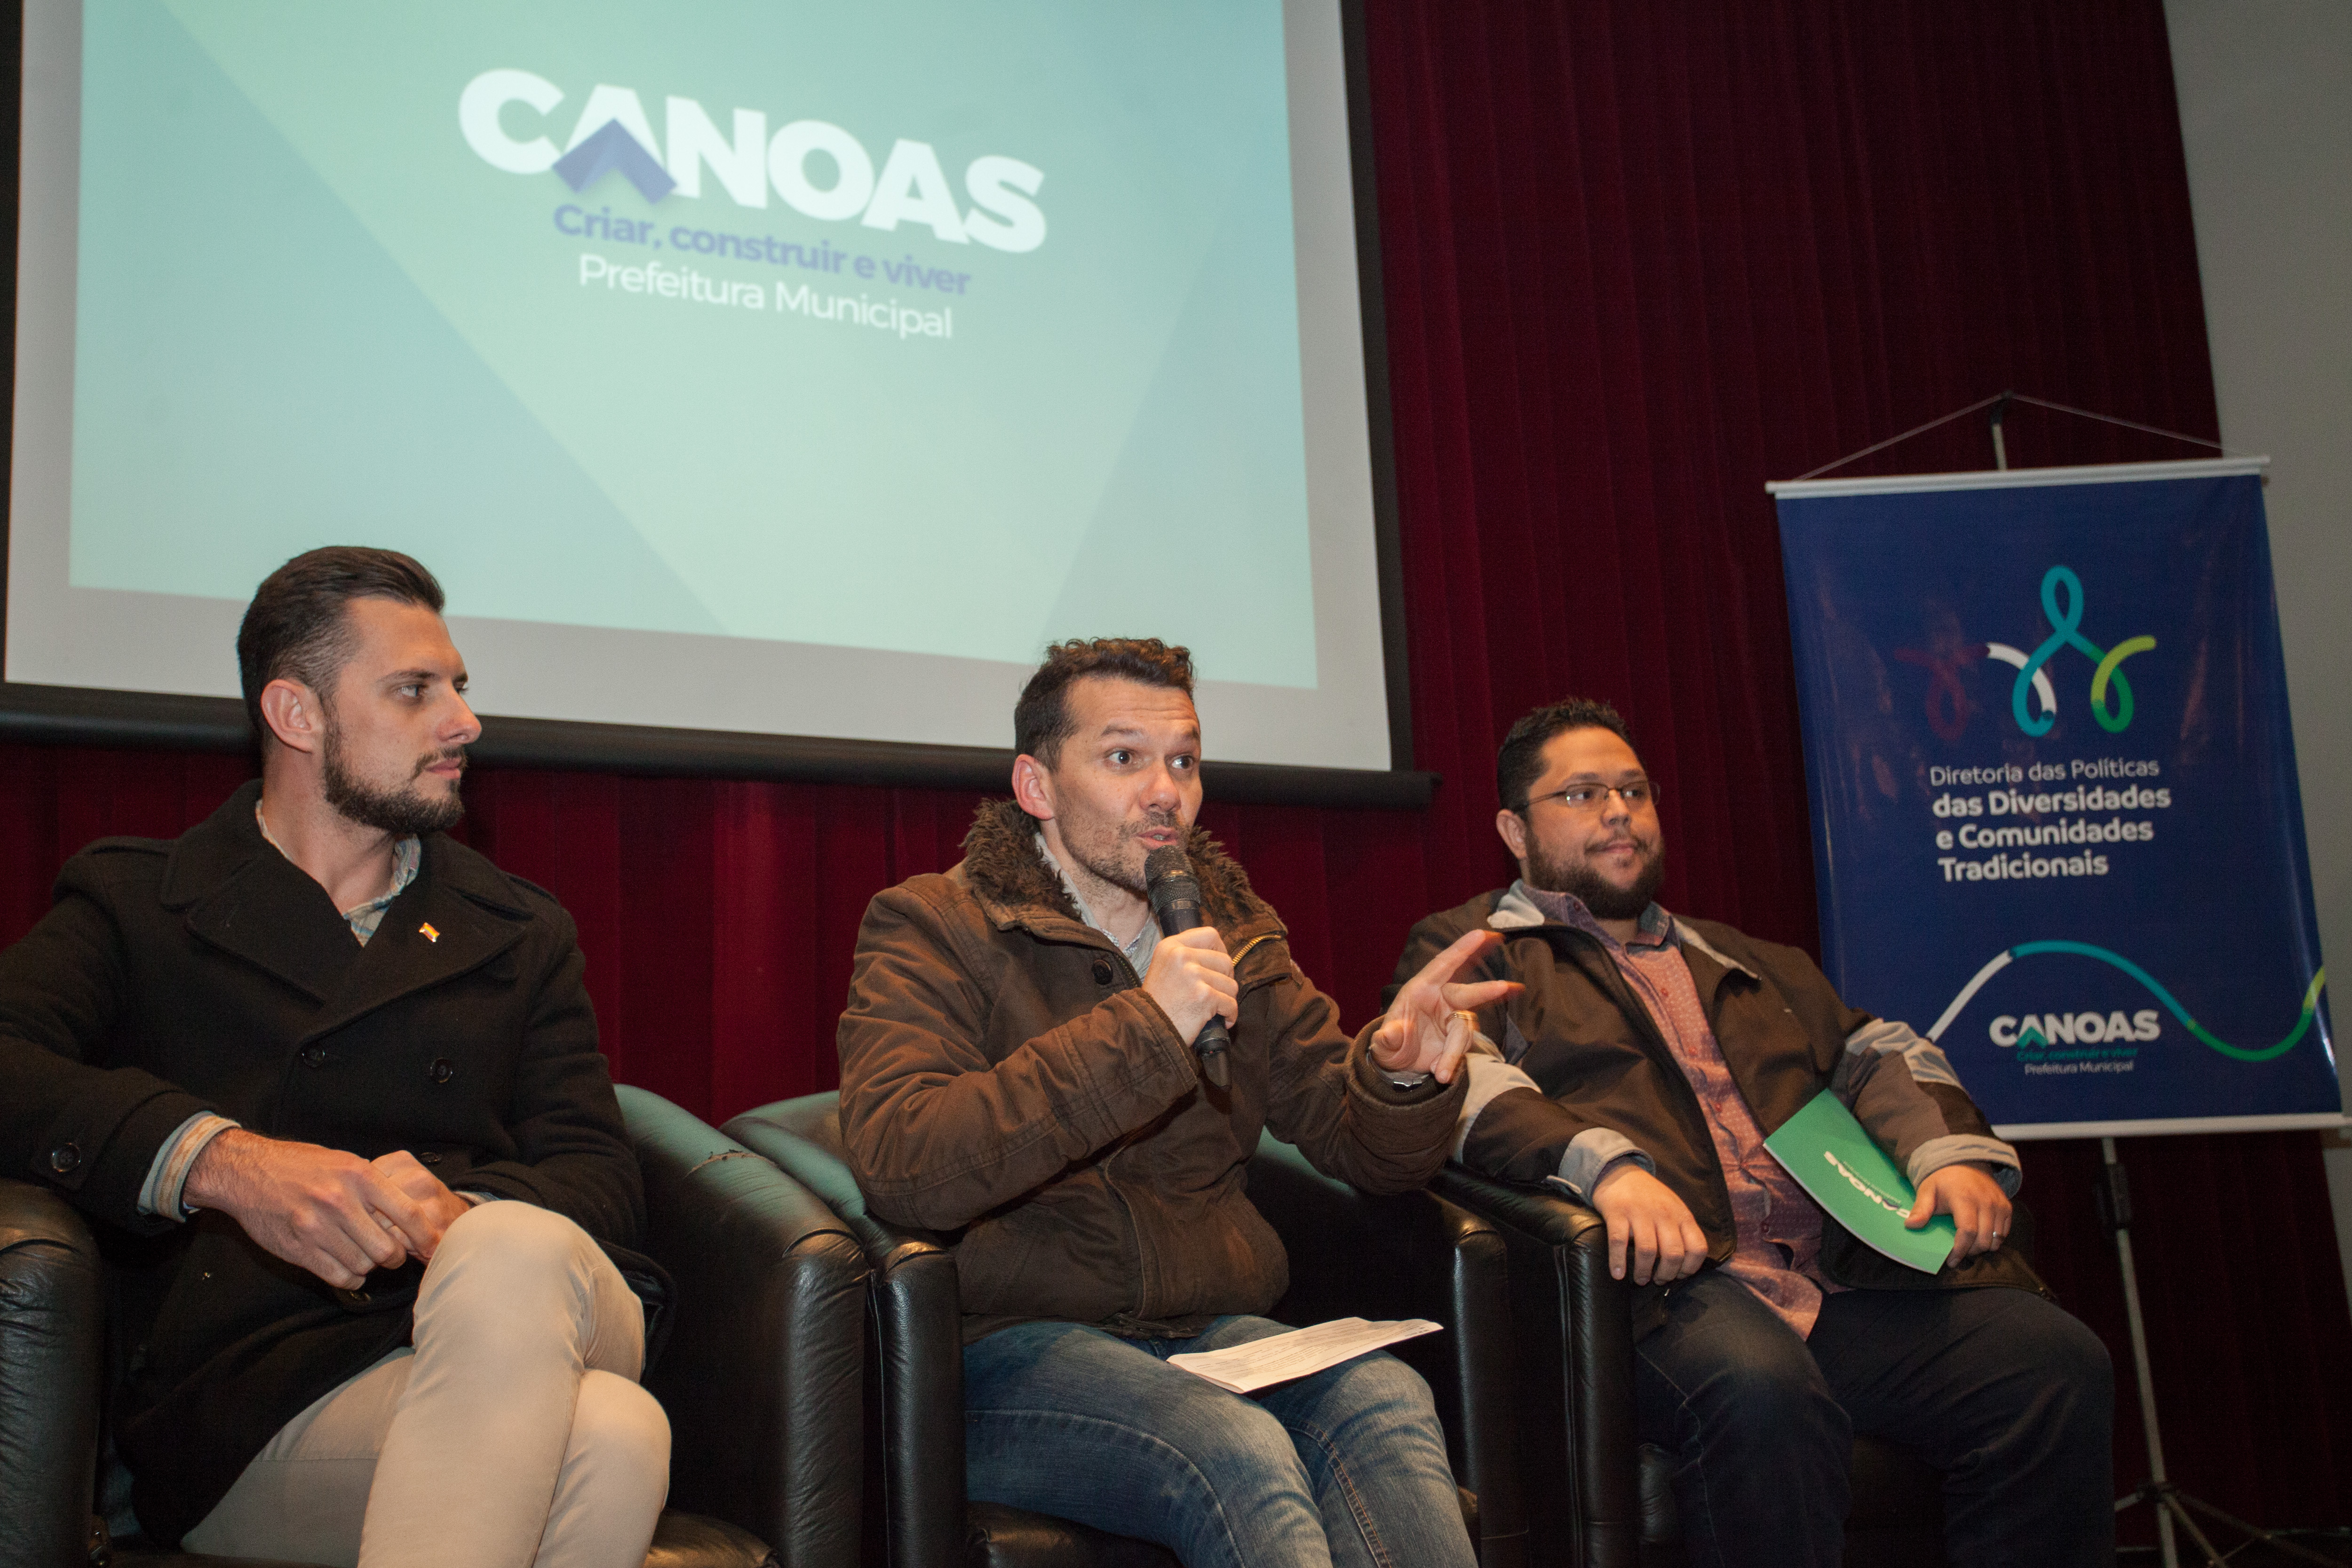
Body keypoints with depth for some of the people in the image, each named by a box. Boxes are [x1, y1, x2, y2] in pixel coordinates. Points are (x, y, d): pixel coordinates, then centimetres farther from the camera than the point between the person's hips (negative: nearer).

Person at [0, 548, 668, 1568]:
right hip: (258, 1399, -4)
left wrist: (461, 1217, -13)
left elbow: (602, 1177, 10)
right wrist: (216, 1161, -24)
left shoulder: (521, 935, 22)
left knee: (517, 1253, -36)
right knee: (604, 1441, -36)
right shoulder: (131, 904, 15)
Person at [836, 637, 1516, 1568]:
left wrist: (1399, 1077, -10)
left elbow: (1362, 1150, 15)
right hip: (1015, 1344, -4)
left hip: (1214, 1332, 5)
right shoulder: (933, 928, -1)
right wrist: (1141, 1031, -23)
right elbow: (898, 1168, -19)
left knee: (1386, 1399, -27)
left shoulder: (1237, 938, 16)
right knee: (1240, 1452, -32)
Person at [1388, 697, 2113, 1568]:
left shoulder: (1739, 962, 33)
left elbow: (1875, 1050, 26)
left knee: (2057, 1362, -17)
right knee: (1761, 1391, -36)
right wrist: (1603, 1162, -25)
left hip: (1846, 1281, 6)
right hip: (1663, 1280, -5)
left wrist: (1953, 1151, 4)